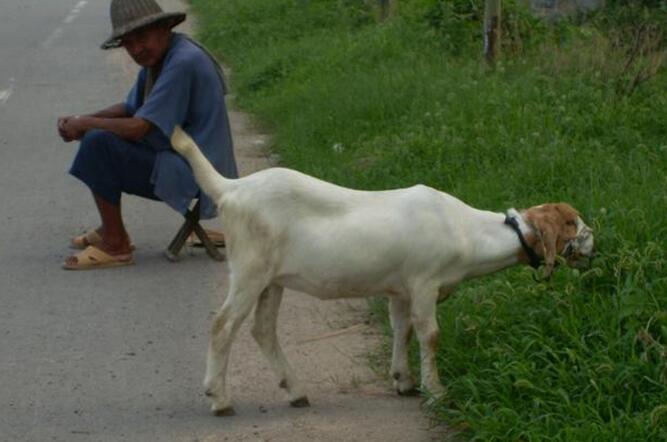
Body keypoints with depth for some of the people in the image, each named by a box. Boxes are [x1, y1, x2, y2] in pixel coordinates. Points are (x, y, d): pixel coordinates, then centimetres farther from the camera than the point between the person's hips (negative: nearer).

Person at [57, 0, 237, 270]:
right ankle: (111, 230, 22)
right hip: (179, 159, 10)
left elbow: (138, 128, -25)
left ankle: (115, 245, -9)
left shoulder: (183, 62, -23)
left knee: (98, 144, -20)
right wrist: (80, 122, 1)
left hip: (191, 174, -10)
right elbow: (129, 109, 18)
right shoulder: (158, 56, 8)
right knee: (100, 134, 17)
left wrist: (85, 123, -10)